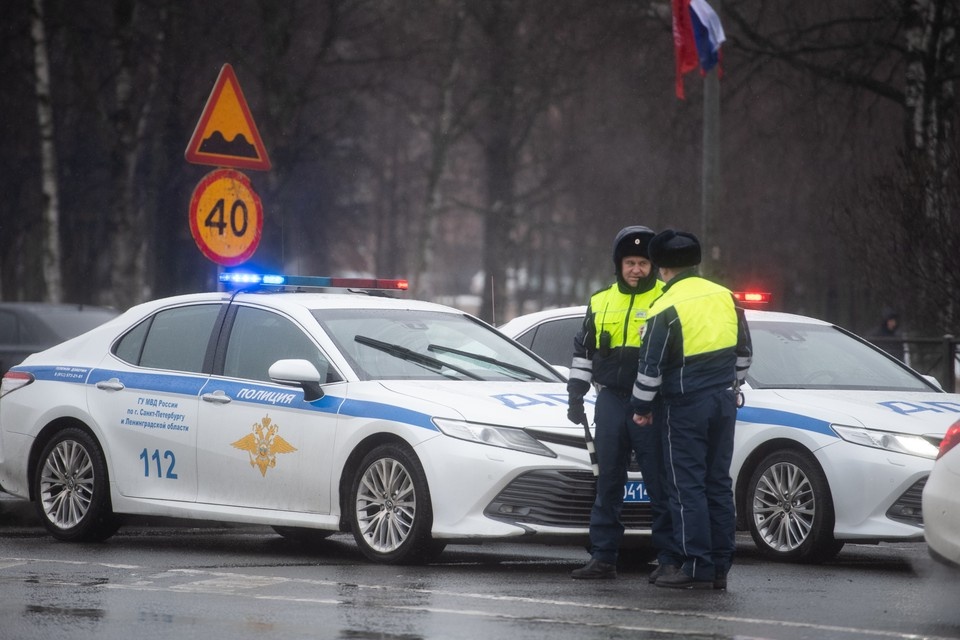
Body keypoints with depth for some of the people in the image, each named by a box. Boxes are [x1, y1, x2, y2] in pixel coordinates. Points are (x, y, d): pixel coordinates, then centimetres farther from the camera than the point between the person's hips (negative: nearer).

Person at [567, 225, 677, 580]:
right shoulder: (601, 302, 13)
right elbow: (583, 350, 19)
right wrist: (575, 395, 12)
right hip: (611, 401, 4)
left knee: (660, 485, -3)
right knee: (608, 483, 7)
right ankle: (603, 557, 12)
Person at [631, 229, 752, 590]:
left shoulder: (666, 309, -13)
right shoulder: (726, 298, 7)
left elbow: (651, 366, -11)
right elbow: (743, 352, 16)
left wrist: (641, 407, 1)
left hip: (685, 406, -6)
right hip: (724, 402, 6)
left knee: (687, 486, -2)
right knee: (718, 484, 10)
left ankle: (697, 567, -5)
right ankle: (720, 568, 11)